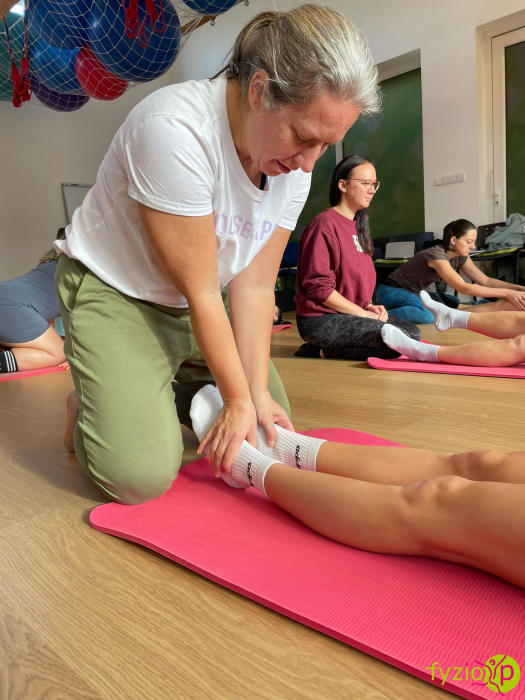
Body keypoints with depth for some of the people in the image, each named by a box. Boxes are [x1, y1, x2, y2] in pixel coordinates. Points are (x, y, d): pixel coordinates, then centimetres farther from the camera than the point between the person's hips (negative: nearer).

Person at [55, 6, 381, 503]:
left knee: (269, 421, 8)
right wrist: (237, 399, -18)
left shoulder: (296, 162, -9)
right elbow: (199, 291, -26)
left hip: (195, 307, 7)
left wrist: (258, 392, -15)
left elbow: (254, 285, -9)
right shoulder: (175, 128, -29)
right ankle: (88, 410, 14)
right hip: (112, 291, -6)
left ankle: (152, 394, 23)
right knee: (142, 475, -19)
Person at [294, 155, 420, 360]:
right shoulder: (325, 224, -14)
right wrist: (363, 313, -15)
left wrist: (369, 306, 1)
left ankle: (326, 347, 4)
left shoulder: (358, 227, 14)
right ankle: (327, 350, -4)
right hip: (321, 320, -9)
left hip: (350, 313, 9)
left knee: (411, 331, 4)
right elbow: (319, 287, -19)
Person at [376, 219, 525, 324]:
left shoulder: (460, 256, -2)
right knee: (426, 316, -35)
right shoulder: (436, 255, -28)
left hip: (414, 293, 10)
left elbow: (485, 280, 0)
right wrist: (506, 293, -39)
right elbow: (463, 288, -37)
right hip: (392, 291, -10)